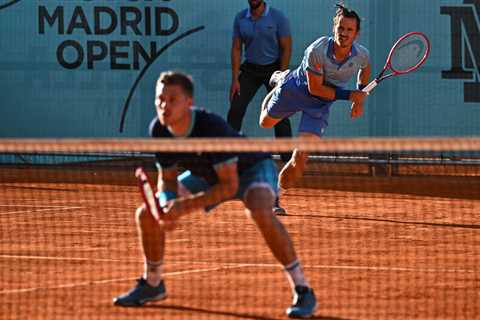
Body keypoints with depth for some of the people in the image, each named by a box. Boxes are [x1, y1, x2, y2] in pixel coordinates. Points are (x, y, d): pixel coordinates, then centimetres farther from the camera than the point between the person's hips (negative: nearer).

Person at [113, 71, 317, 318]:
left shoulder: (212, 127, -37)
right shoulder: (159, 130, -19)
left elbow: (230, 186, -35)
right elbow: (167, 178, -6)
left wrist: (187, 206, -41)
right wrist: (167, 205, -28)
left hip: (251, 168, -7)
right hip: (207, 174, 7)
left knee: (260, 212, -40)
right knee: (147, 214, -2)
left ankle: (302, 291, -29)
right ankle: (152, 284, 22)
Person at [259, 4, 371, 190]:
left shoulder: (361, 55, -21)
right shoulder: (316, 51, -34)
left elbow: (365, 68, 7)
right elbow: (315, 88, -25)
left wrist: (359, 100, 1)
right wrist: (349, 95, -30)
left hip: (320, 105, 1)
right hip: (295, 89, -1)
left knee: (300, 159, -14)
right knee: (266, 123, 28)